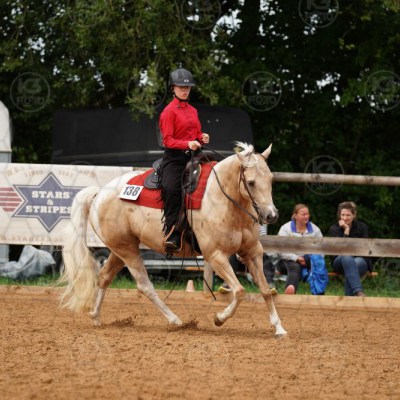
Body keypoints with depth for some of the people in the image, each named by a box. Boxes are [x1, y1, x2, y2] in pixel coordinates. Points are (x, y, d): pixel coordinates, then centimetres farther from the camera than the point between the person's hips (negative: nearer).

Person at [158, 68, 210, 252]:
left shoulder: (192, 110, 18)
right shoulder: (169, 111, -4)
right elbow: (168, 140, -11)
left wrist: (202, 138, 3)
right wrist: (187, 144, -25)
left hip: (191, 155, 7)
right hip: (174, 157, -7)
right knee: (171, 189, -27)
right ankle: (172, 234, -25)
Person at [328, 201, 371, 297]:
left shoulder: (362, 227, 6)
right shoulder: (334, 229, 2)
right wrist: (346, 231, -15)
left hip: (360, 261, 1)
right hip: (340, 263, -1)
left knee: (357, 262, -36)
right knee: (347, 257, -37)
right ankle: (358, 291, -53)